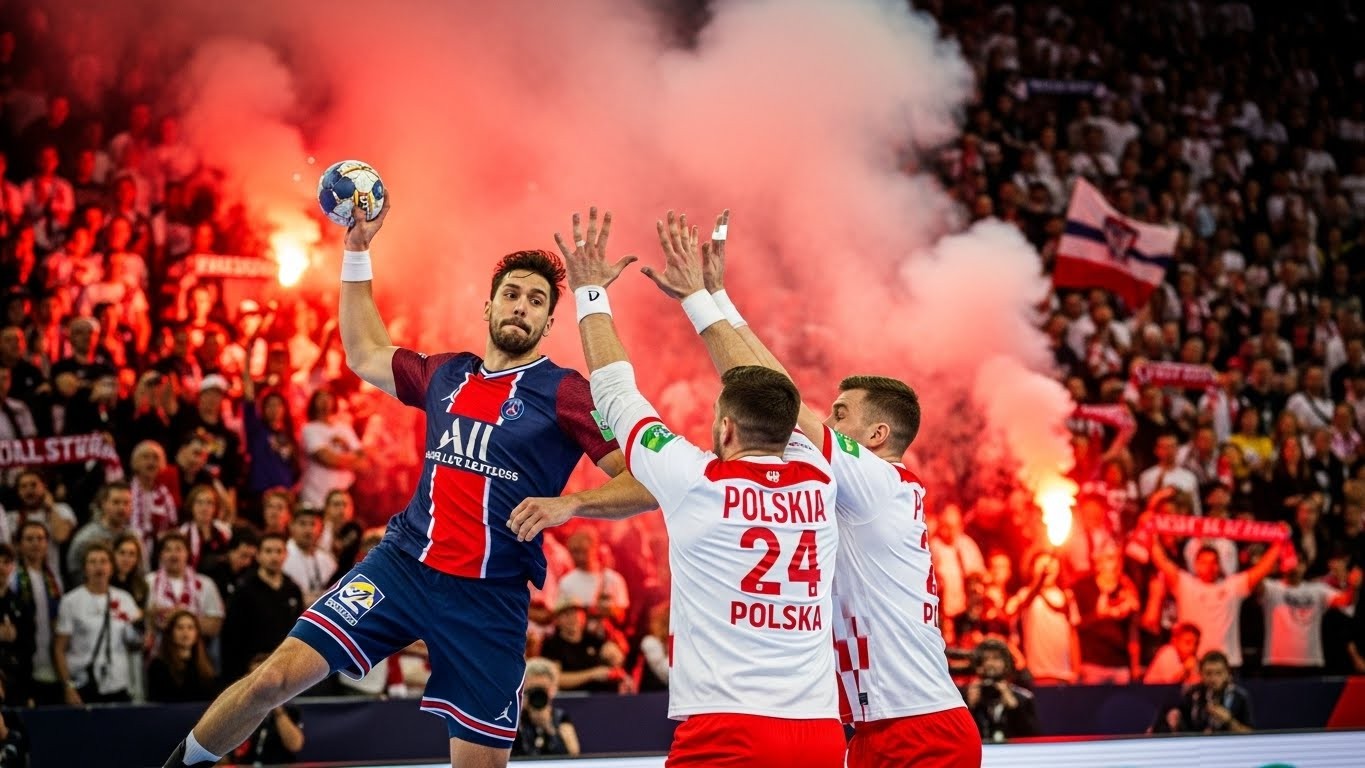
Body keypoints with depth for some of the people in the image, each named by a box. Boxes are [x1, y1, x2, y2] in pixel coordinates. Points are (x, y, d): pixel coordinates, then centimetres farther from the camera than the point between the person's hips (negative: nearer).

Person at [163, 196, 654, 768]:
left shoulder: (566, 394, -3)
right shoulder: (445, 375, 12)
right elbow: (364, 355, 30)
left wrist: (565, 504, -22)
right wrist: (358, 251, 26)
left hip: (491, 597, -2)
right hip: (401, 564, 3)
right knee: (277, 676, -11)